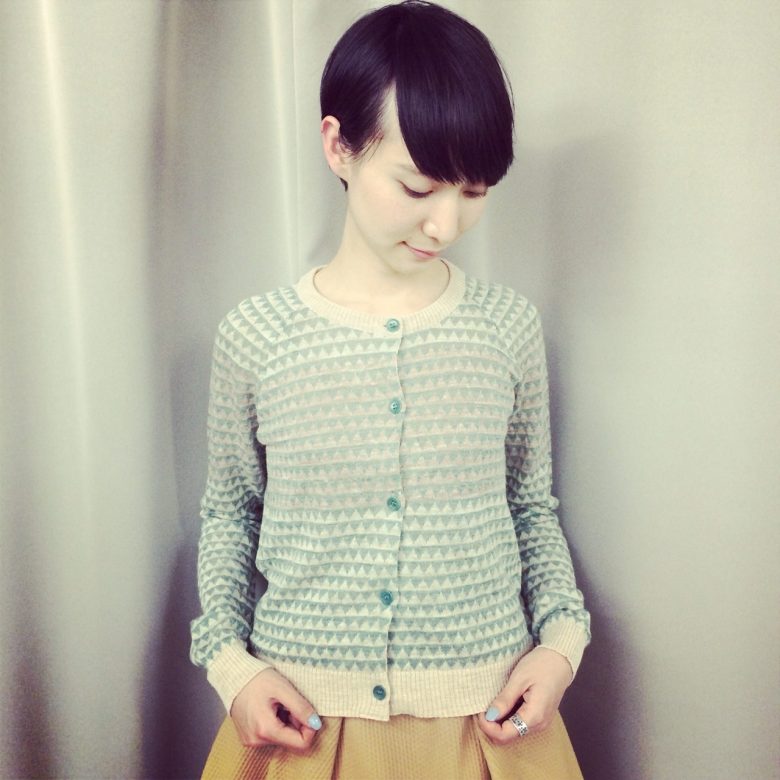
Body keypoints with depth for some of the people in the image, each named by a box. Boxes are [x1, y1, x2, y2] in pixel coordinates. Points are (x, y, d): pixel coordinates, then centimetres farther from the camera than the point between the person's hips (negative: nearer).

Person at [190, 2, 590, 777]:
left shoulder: (509, 326, -6)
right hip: (301, 718, 0)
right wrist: (229, 659, -6)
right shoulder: (254, 335, -9)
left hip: (489, 716, 1)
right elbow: (229, 508, 4)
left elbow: (531, 504, 5)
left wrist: (561, 637, -6)